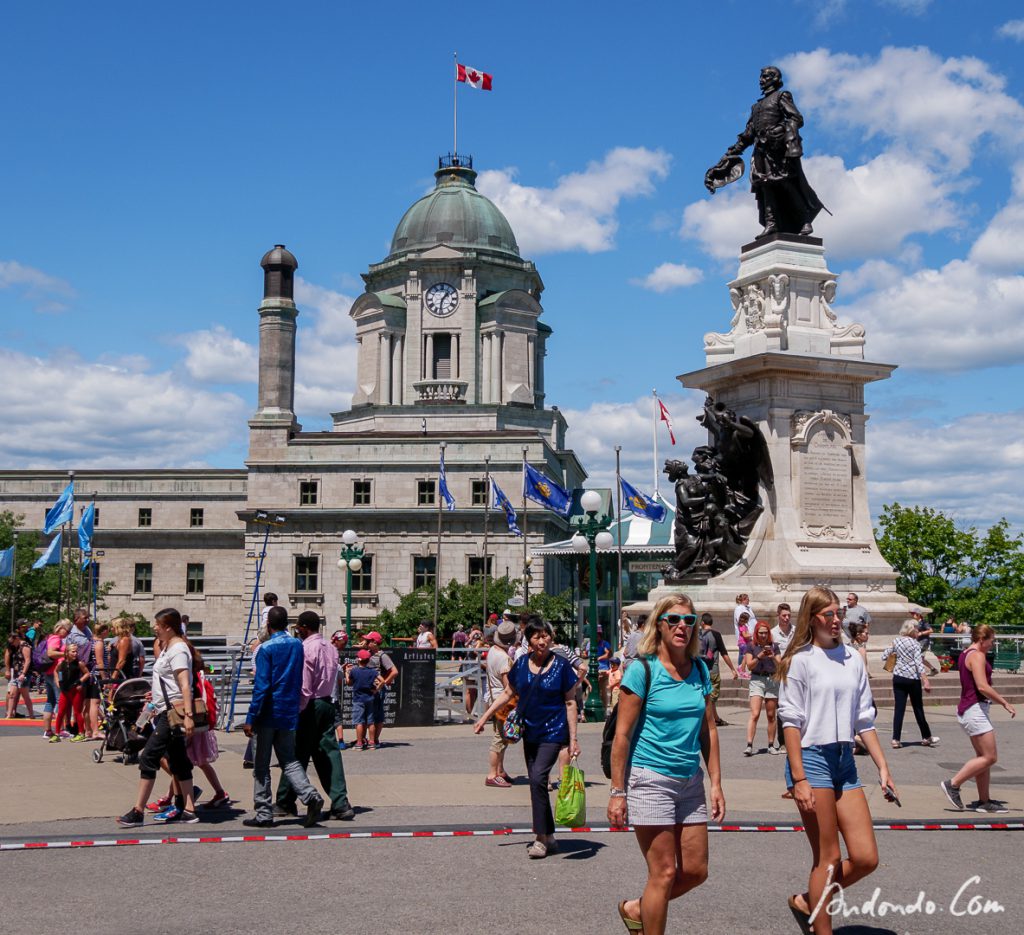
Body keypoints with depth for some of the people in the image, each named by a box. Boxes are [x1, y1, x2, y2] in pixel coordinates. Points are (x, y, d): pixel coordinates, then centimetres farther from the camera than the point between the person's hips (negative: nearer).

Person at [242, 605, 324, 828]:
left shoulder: (266, 649, -12)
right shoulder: (297, 645, 6)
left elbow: (261, 686, -16)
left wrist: (250, 718, -14)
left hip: (268, 714, -5)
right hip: (290, 713, 5)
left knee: (261, 765, 5)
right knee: (289, 761, 12)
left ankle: (264, 814, 8)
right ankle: (311, 796, -9)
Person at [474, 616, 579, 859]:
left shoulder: (561, 665, -8)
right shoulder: (521, 664, 2)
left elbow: (570, 702, -5)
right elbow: (508, 693, 14)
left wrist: (573, 739, -7)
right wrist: (485, 717, 10)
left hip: (553, 731, -5)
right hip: (530, 731, 5)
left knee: (538, 778, -19)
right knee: (536, 782, 9)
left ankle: (541, 838, -11)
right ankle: (549, 838, 21)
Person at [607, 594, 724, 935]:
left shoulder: (699, 669, 7)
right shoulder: (643, 669, -10)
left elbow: (709, 730, 12)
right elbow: (622, 735, -10)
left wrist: (716, 784, 8)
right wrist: (617, 792, -11)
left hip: (690, 779, 6)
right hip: (651, 779, -6)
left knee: (696, 871, 9)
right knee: (664, 872, -3)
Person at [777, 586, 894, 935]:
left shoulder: (853, 658, 11)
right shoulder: (800, 660, -6)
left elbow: (864, 719, 14)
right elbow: (791, 722, -9)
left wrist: (883, 768, 9)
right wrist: (799, 779, -15)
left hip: (845, 761, 6)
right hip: (811, 758, -6)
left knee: (866, 858, 2)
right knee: (828, 858, -1)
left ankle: (807, 901, 22)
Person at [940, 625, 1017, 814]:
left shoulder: (966, 654, 17)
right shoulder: (977, 655, -14)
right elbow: (982, 686, -23)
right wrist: (1005, 703, -16)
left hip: (969, 709, 11)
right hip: (975, 710, -11)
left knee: (983, 756, 12)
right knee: (990, 757, -8)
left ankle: (984, 801, 14)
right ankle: (953, 784, -5)